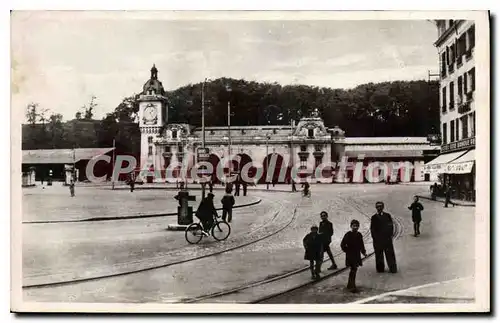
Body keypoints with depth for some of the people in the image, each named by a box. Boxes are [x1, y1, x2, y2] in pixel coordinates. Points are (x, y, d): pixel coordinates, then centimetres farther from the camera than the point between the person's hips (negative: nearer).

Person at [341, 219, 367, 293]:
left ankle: (350, 286, 25)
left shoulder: (359, 235, 7)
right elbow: (342, 245, -9)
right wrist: (347, 251, -8)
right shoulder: (348, 235, -10)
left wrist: (363, 251, 6)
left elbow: (361, 245, 17)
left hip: (357, 256, 6)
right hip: (350, 256, -6)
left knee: (354, 270, 13)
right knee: (353, 270, -11)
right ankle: (352, 286, -9)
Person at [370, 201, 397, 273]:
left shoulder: (387, 216, 3)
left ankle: (392, 268, 12)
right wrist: (374, 237, -3)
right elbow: (372, 228, 4)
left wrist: (390, 235, -4)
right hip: (377, 240, 1)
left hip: (387, 238, -1)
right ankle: (380, 268, 14)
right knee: (379, 254, 5)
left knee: (390, 254, 3)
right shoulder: (374, 217, 4)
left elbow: (391, 226, 3)